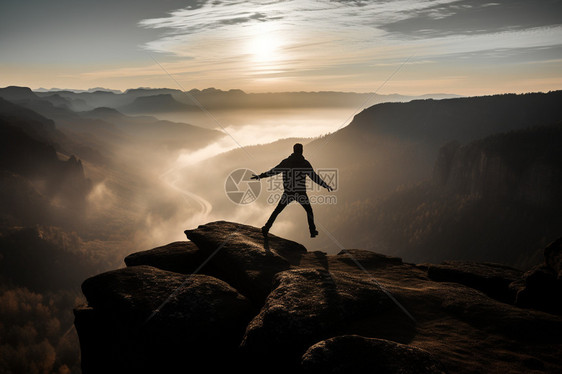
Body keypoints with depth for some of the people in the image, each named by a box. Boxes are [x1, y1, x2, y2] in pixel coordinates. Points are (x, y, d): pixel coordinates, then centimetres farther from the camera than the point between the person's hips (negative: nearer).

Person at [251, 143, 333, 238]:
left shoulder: (286, 162, 0)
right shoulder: (305, 163, -5)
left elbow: (273, 171, 1)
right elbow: (314, 177, -5)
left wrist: (259, 176, 9)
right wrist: (325, 185, 4)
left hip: (288, 193, 1)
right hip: (301, 193, -1)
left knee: (277, 211, 14)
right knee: (309, 210, 21)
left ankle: (266, 228, 10)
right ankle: (312, 231, 23)